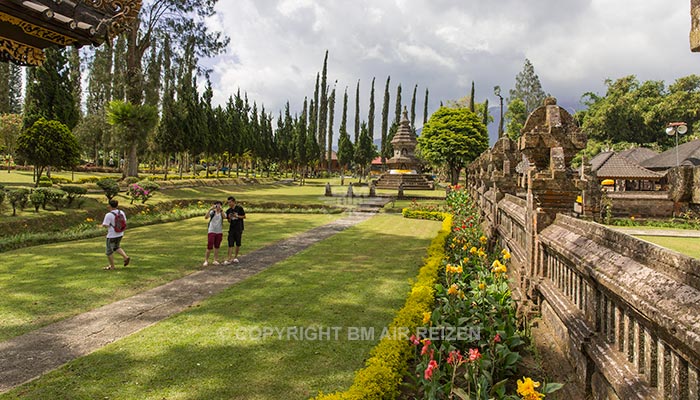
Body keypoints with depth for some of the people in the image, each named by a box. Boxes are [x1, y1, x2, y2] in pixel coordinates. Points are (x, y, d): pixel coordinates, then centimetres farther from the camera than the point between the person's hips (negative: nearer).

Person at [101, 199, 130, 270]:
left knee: (109, 251, 10)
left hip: (112, 235, -6)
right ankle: (126, 257, 6)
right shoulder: (121, 212, -1)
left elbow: (105, 225, -21)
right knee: (116, 247, 26)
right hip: (120, 234, 7)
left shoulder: (109, 215, -19)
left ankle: (112, 266, 19)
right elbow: (124, 221, 12)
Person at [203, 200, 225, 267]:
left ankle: (215, 260, 17)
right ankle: (206, 261, 4)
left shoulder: (222, 212, 2)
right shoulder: (212, 212, -4)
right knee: (209, 247, -5)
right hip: (211, 231, -3)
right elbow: (206, 217, -22)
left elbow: (224, 217, -21)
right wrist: (210, 209, -29)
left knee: (217, 247, 9)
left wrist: (221, 210, -31)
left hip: (219, 232, 3)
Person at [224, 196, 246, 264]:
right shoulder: (228, 211, 6)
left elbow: (244, 216, 0)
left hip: (239, 228, -2)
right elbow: (229, 221, 12)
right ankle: (229, 259, -4)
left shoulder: (239, 208, -5)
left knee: (238, 243, 7)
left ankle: (235, 257, 22)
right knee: (230, 244, -4)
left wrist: (237, 216, -14)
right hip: (231, 228, 2)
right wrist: (229, 218, -10)